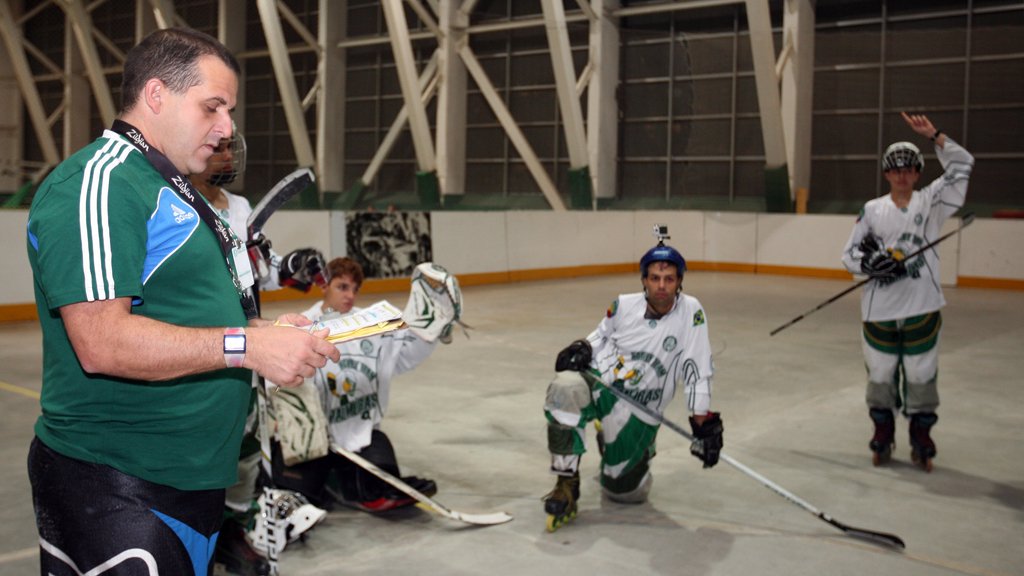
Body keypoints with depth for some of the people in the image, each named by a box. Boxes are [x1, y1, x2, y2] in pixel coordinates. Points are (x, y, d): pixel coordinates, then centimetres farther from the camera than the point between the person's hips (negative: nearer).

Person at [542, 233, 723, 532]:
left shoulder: (690, 312, -11)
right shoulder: (623, 305, -4)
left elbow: (698, 372, -9)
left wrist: (704, 424, -13)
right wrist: (581, 348, -5)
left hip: (637, 413, 0)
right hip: (599, 385, 1)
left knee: (623, 490, 3)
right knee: (566, 387, -35)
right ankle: (567, 483, -20)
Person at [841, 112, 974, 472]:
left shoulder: (931, 202, 4)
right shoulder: (872, 210, 6)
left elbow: (962, 166, -5)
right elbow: (849, 255, 4)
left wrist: (934, 136, -12)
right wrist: (869, 262, -16)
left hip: (922, 310, -1)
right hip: (879, 310, 1)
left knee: (921, 376, 5)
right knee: (880, 375, 10)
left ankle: (921, 439, 20)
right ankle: (883, 434, 27)